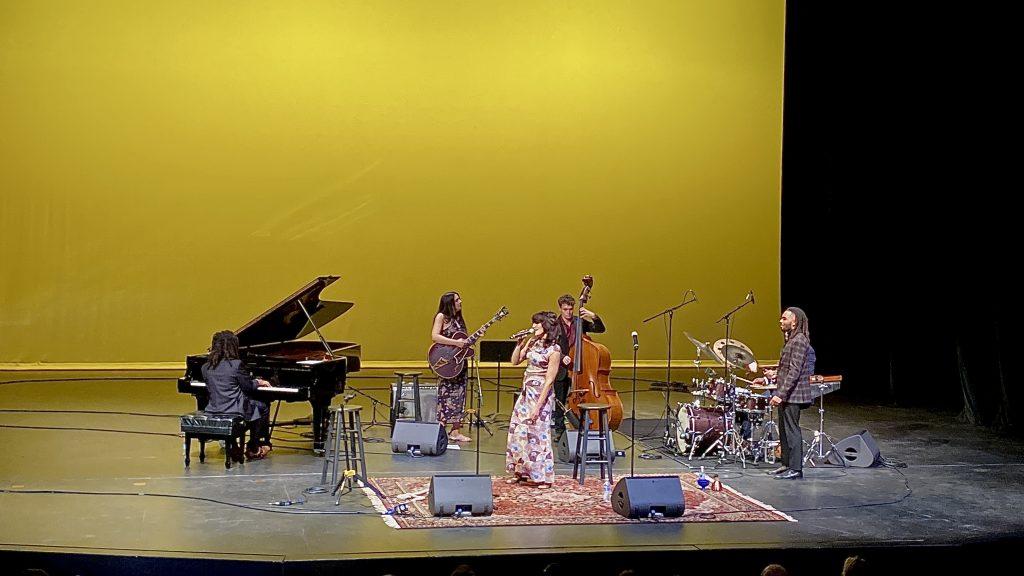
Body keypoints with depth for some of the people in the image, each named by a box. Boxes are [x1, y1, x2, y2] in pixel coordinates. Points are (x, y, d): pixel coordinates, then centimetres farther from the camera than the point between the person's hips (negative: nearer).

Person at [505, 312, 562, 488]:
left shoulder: (554, 350, -15)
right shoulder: (532, 342, 7)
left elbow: (549, 380, -17)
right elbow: (515, 361, 12)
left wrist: (538, 406, -19)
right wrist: (519, 344, -2)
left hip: (541, 394, -8)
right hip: (526, 392, 8)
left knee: (536, 434, -2)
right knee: (518, 431, 10)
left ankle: (542, 477, 10)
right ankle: (520, 471, 22)